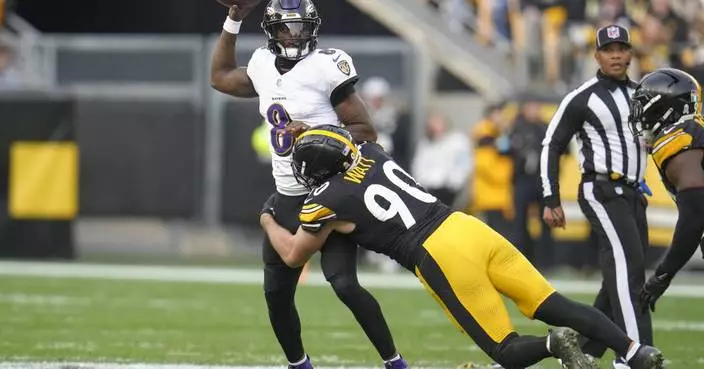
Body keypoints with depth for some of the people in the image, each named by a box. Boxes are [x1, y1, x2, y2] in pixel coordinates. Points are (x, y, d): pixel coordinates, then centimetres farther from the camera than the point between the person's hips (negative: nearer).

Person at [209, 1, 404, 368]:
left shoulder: (326, 67, -13)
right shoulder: (264, 66, 6)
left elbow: (366, 131, -10)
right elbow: (220, 77, 28)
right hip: (287, 198, 7)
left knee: (344, 283, -18)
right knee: (276, 292, 8)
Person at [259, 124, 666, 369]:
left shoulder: (327, 200, 1)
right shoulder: (370, 152, 16)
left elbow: (294, 255, 21)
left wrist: (268, 220, 37)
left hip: (441, 257, -6)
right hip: (468, 226, 6)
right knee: (553, 305, 3)